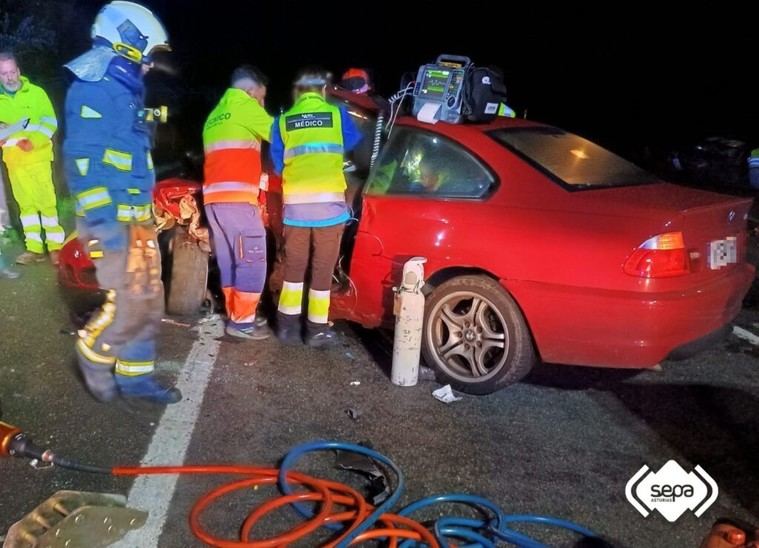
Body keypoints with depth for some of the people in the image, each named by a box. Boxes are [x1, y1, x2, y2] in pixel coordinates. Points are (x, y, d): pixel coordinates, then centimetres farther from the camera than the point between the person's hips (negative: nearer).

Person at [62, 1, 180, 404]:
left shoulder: (124, 91, 17)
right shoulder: (93, 90, -13)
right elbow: (83, 161, -20)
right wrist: (105, 225, -24)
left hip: (137, 218, 10)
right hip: (112, 221, -10)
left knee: (149, 301, 11)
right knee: (127, 303, -8)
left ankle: (134, 376, 21)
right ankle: (93, 356, 18)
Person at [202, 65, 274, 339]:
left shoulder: (214, 116, 27)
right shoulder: (244, 106, 1)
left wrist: (258, 177, 26)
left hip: (214, 197, 9)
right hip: (237, 198, -9)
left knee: (229, 260, 11)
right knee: (252, 259, -6)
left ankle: (237, 315, 16)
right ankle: (242, 321, -5)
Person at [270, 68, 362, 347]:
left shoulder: (283, 121, 9)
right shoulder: (337, 114, 5)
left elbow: (277, 165, 16)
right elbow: (352, 142, 24)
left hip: (296, 204, 2)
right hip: (329, 203, -2)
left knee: (294, 265, 15)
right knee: (323, 268, 5)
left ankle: (288, 324, 22)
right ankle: (318, 329, 11)